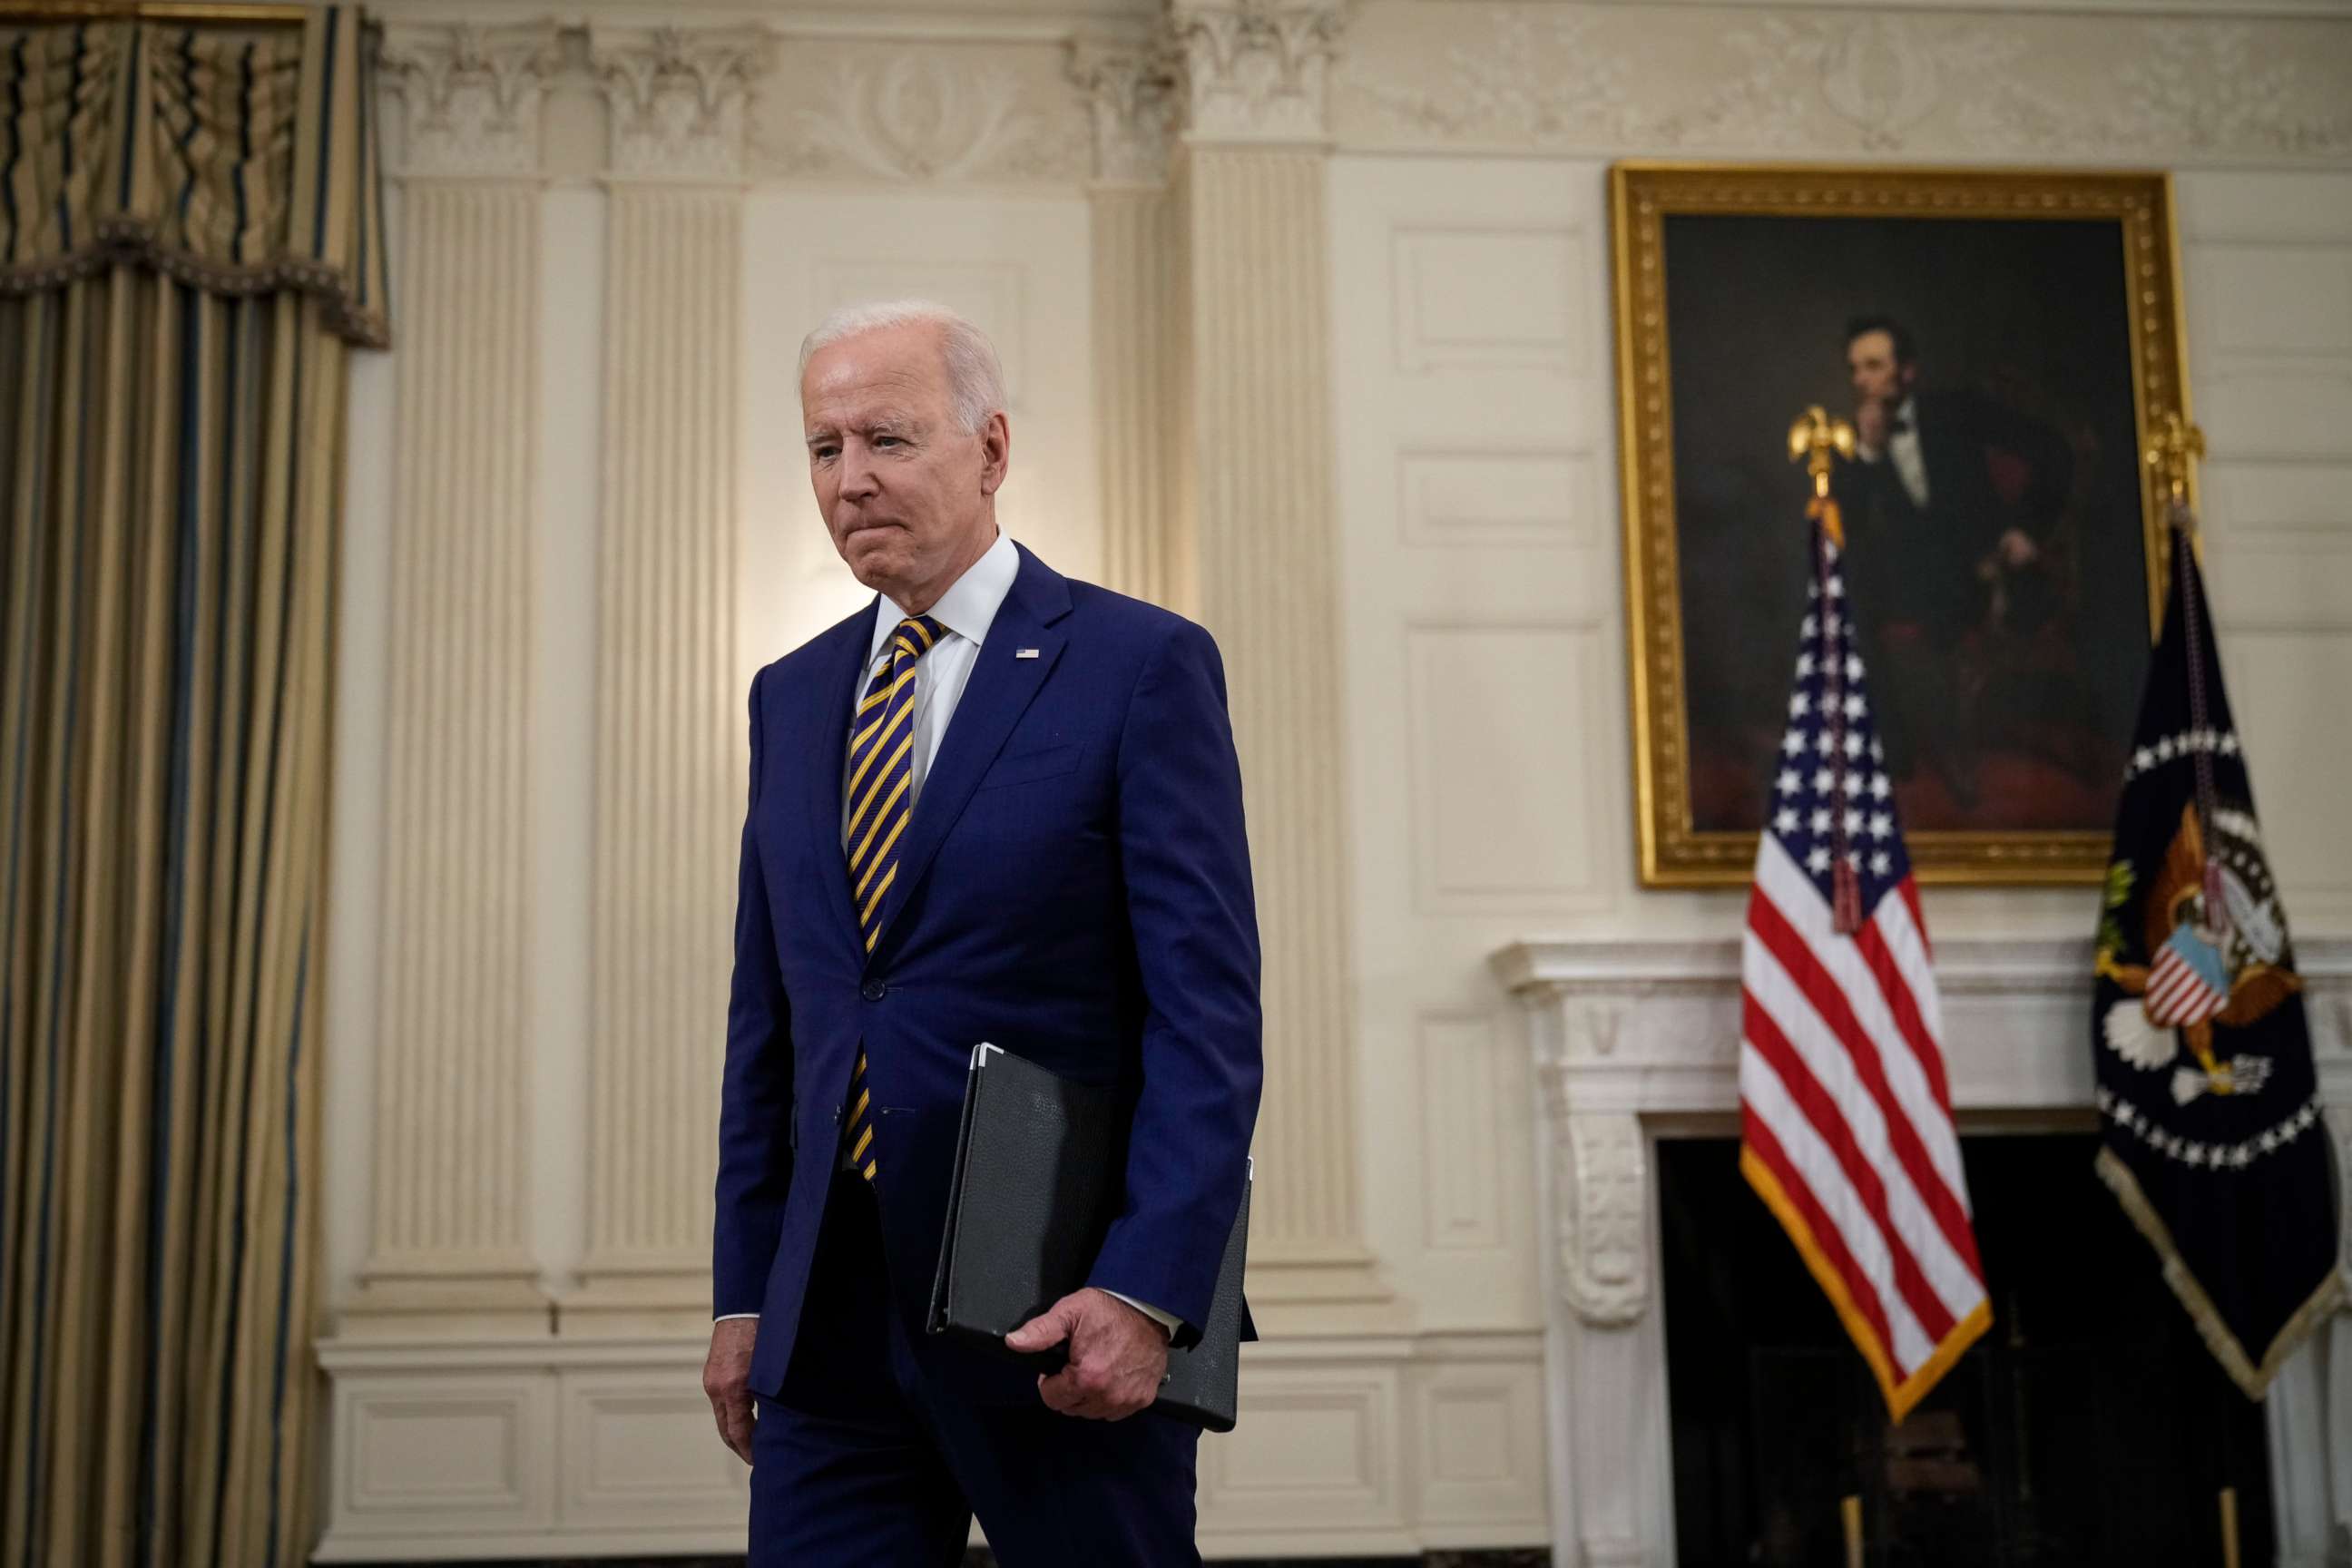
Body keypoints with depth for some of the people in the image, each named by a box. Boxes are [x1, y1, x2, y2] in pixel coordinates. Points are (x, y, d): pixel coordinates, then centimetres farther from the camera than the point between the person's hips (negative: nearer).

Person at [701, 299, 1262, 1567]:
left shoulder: (1142, 666, -5)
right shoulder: (791, 697, 12)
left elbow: (1208, 1011, -10)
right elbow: (764, 1020, 14)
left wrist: (1149, 1291, -18)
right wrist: (743, 1294, 10)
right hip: (830, 1315, 5)